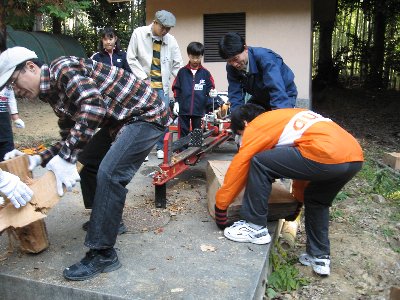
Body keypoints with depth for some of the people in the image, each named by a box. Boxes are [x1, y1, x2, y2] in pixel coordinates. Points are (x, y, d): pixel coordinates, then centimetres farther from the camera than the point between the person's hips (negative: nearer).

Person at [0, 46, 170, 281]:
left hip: (146, 113, -11)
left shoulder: (62, 68, -16)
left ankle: (103, 254, -9)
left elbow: (94, 106, -32)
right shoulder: (55, 94, 13)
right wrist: (40, 159, 2)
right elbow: (71, 139, 17)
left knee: (108, 174, -21)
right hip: (121, 121, 11)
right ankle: (106, 220, 29)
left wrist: (66, 157, -31)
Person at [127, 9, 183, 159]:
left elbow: (177, 65, 4)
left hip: (162, 85, 2)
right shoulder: (139, 33, -5)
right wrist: (143, 78, -9)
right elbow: (131, 58, -3)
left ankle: (161, 148, 16)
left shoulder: (171, 40, -1)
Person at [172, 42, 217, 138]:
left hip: (199, 109, 0)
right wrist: (176, 102, 0)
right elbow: (176, 88, 6)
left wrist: (211, 92, -16)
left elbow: (210, 88, 5)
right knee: (183, 133, 8)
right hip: (183, 109, 0)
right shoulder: (182, 72, 1)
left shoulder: (205, 73, 1)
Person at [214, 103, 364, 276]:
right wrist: (299, 195, 52)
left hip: (327, 156, -9)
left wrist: (220, 206, 19)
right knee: (317, 200, 31)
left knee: (259, 163, 3)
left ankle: (256, 227, 10)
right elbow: (298, 158, 41)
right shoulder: (283, 117, 33)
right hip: (355, 157, 9)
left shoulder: (256, 126, 10)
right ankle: (320, 257, 33)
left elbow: (239, 167, 10)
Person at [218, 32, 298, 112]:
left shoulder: (264, 57, -34)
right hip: (260, 97, 5)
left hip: (284, 96, -5)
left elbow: (277, 90, -42)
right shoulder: (231, 67, -17)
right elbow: (235, 94, -18)